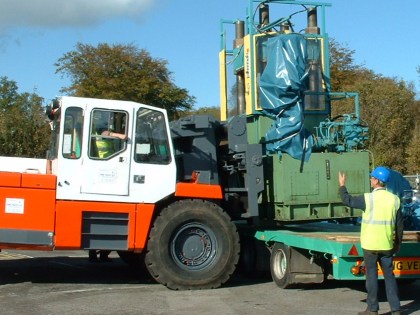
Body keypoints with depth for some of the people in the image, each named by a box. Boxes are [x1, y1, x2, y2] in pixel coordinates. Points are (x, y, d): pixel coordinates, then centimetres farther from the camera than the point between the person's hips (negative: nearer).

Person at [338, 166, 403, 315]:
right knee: (389, 275, 11)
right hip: (387, 245, 4)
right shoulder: (394, 199, 2)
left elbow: (347, 200, -4)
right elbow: (399, 224, 7)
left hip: (370, 245, -4)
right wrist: (398, 243, 17)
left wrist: (342, 185, 11)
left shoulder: (368, 198, -13)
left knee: (371, 275, 5)